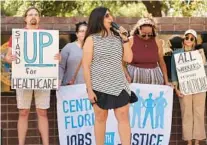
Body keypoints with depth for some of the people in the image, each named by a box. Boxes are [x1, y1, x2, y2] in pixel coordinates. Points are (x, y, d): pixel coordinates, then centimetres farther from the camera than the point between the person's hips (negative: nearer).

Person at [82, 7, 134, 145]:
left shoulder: (117, 38, 8)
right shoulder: (91, 39, -4)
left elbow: (128, 58, 4)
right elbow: (86, 66, -7)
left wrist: (125, 38, -4)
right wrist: (89, 89, -11)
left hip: (119, 85, 4)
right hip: (100, 86, -3)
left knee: (124, 117, 0)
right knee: (101, 118, 7)